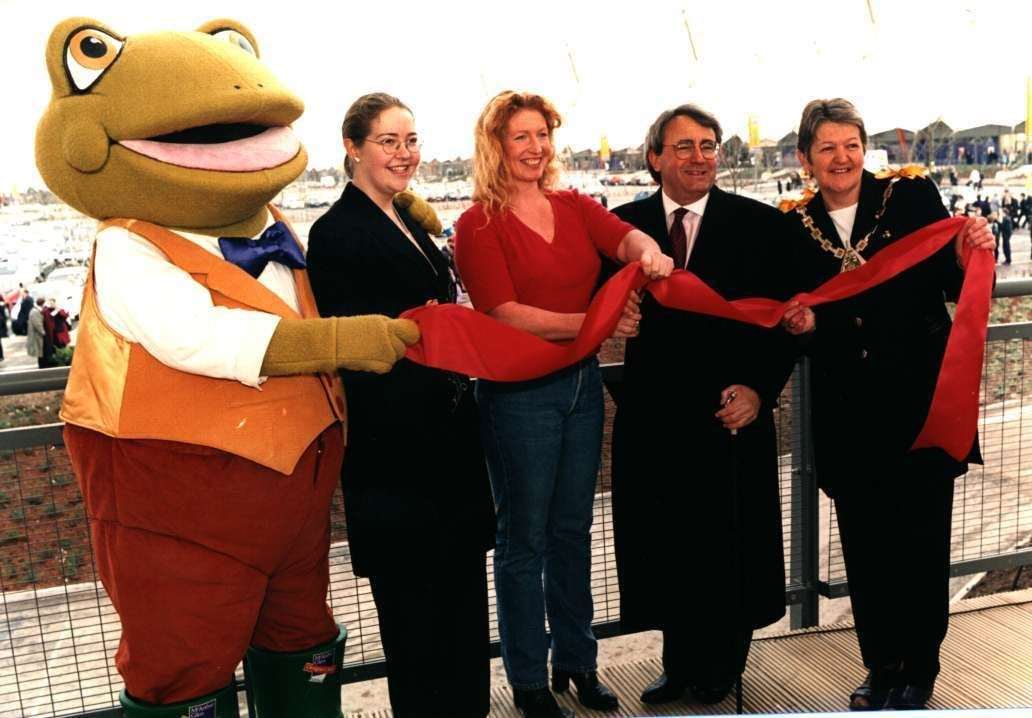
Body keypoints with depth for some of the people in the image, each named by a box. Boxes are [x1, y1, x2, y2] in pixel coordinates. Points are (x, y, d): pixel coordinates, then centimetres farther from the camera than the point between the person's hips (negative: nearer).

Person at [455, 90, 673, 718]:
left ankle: (576, 661, 33)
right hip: (518, 391, -5)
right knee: (524, 537, 7)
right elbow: (503, 314, -17)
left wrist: (649, 251, -33)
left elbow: (625, 236, -9)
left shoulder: (575, 207, 8)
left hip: (582, 383, 5)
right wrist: (594, 322, -24)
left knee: (573, 529, 16)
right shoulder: (479, 224, -7)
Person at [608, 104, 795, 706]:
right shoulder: (624, 224, 5)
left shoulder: (761, 224, -1)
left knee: (728, 542, 12)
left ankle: (723, 663, 34)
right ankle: (680, 662, 32)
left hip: (732, 410, -1)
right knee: (665, 542, 11)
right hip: (653, 413, 2)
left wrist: (759, 388, -13)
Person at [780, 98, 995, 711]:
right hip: (849, 410, 2)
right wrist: (803, 323, -11)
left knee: (921, 540, 6)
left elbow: (951, 285, -2)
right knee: (865, 544, 11)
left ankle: (918, 673, 25)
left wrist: (968, 256, -22)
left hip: (922, 398, -2)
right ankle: (881, 667, 29)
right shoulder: (795, 226, 4)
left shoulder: (911, 195, -2)